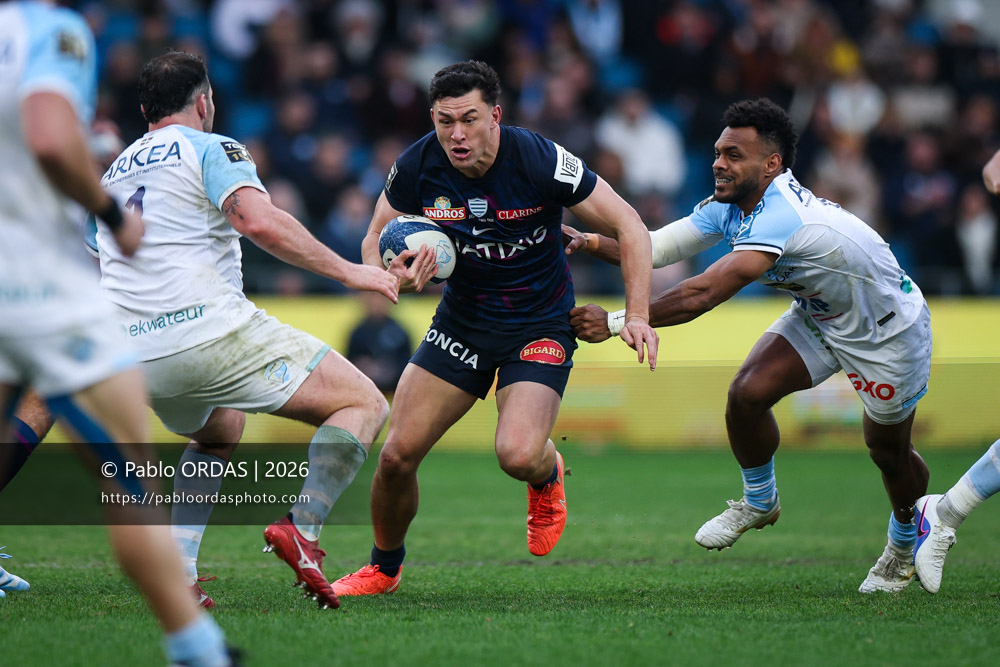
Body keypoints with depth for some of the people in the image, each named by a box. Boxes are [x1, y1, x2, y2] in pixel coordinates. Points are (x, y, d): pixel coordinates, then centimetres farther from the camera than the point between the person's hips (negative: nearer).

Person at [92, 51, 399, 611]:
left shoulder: (114, 173, 24)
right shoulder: (211, 148, 2)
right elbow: (260, 222, -16)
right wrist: (348, 271, -11)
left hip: (138, 357, 7)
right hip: (211, 328, -7)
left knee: (221, 431, 36)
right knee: (364, 405, -1)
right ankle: (302, 528, -24)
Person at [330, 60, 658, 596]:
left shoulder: (539, 160, -23)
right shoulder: (417, 167, -14)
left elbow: (628, 226, -14)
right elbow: (375, 241, 2)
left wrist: (637, 316, -22)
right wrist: (394, 276, -23)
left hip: (540, 324, -3)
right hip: (461, 320, 3)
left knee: (517, 455, -26)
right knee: (397, 454, -5)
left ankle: (548, 474, 14)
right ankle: (384, 568, 22)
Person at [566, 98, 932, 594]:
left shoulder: (783, 218, -40)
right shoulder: (730, 206, -13)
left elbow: (702, 295, -44)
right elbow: (655, 248, -11)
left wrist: (615, 322, -42)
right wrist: (590, 242, -28)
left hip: (889, 326, -7)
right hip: (817, 316, 7)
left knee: (888, 449, 8)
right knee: (747, 391, -14)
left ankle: (905, 543, 39)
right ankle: (759, 501, 12)